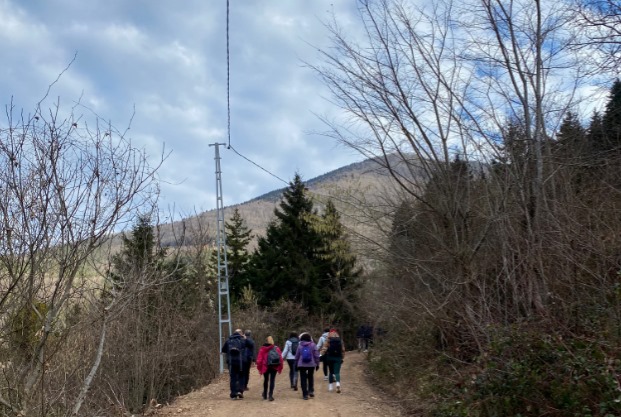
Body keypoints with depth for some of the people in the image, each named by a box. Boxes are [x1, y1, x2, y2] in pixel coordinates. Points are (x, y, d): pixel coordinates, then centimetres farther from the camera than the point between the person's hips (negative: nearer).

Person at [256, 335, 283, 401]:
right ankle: (270, 395, -11)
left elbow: (259, 359, -3)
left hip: (265, 367, 1)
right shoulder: (277, 348, -1)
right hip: (274, 367, -1)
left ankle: (265, 395, 29)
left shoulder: (262, 349, -2)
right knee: (272, 380, 0)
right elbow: (280, 358, -2)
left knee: (265, 380, 18)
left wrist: (259, 367, 5)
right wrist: (280, 367, 6)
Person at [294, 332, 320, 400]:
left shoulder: (300, 346, 0)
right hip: (311, 364, 0)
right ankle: (311, 391, 9)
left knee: (303, 379, 5)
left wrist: (296, 365, 16)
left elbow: (297, 356, 5)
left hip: (302, 365, 0)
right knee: (311, 377, 20)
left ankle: (305, 394, 2)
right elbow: (316, 355, -3)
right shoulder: (313, 345, -3)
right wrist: (317, 364, 7)